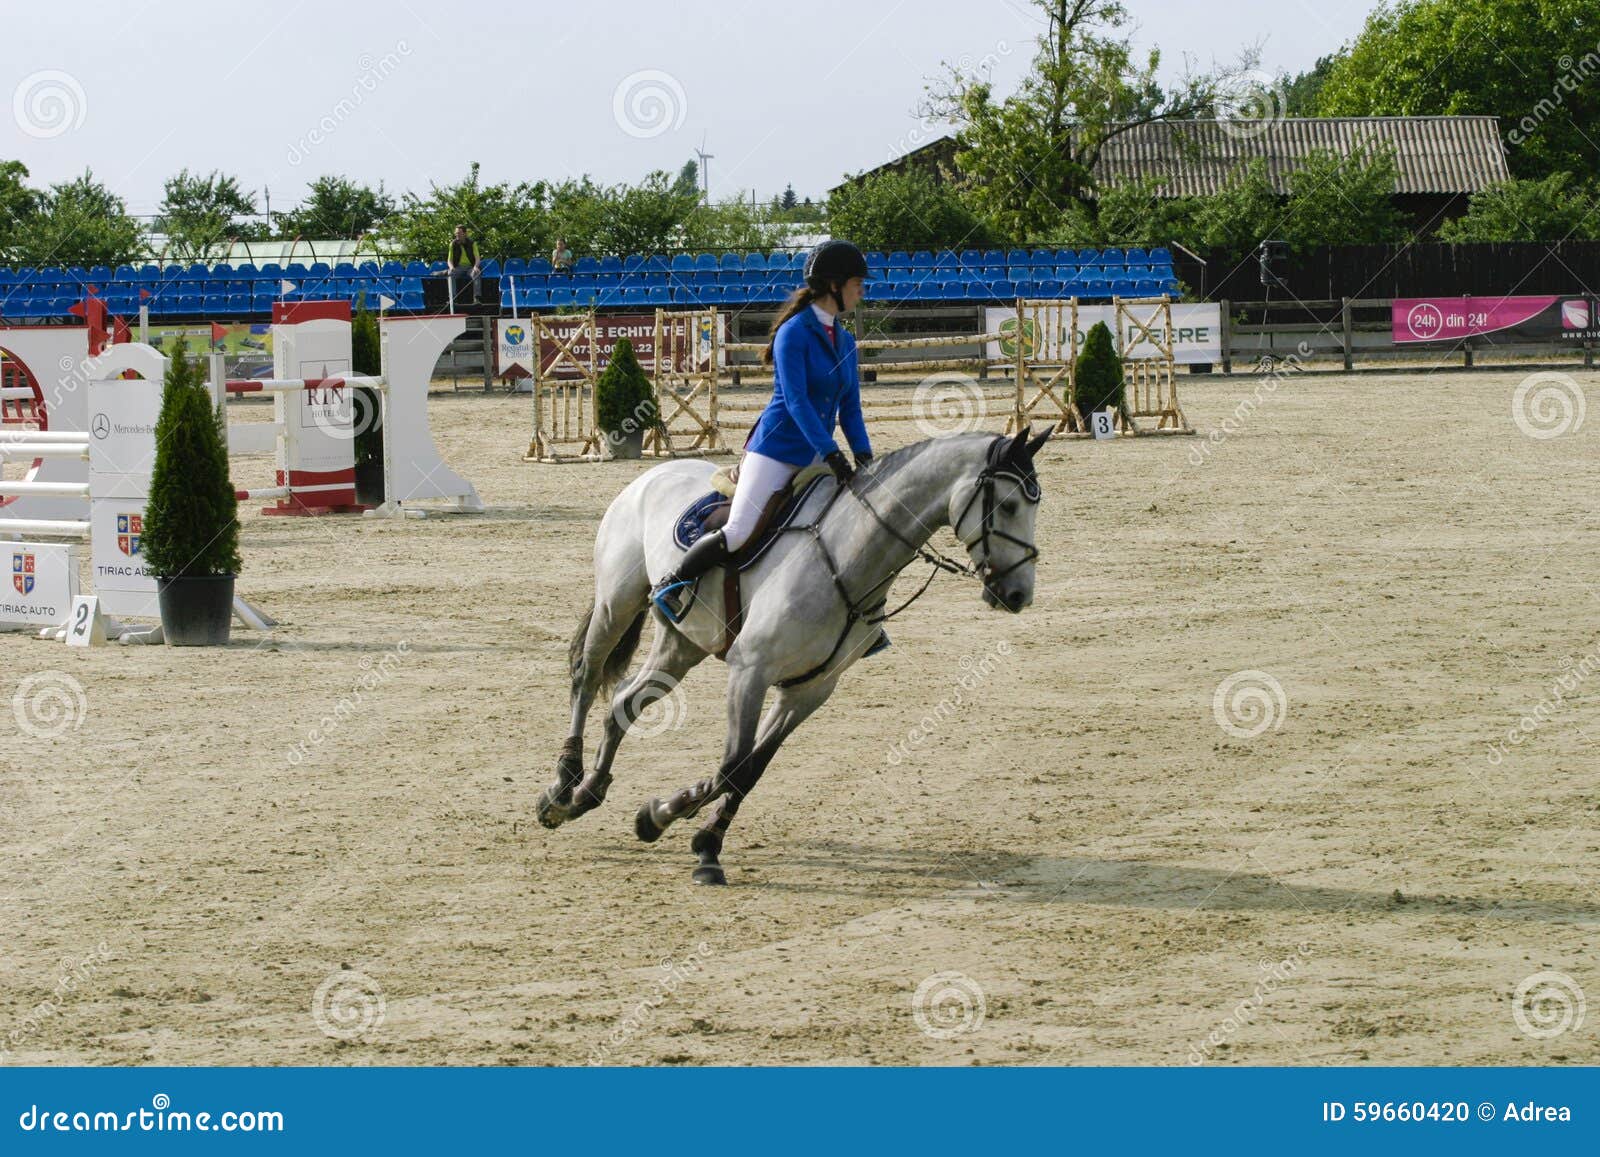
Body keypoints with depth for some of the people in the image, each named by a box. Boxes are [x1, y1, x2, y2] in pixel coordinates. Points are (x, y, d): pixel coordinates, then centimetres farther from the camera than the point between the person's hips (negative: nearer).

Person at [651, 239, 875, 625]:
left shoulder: (845, 342, 12)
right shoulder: (794, 333, -12)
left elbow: (850, 407, 13)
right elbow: (796, 401, -19)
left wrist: (864, 456, -3)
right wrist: (832, 455, -25)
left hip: (817, 457, 8)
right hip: (776, 449, -8)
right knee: (739, 533, -16)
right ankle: (671, 585, 3)